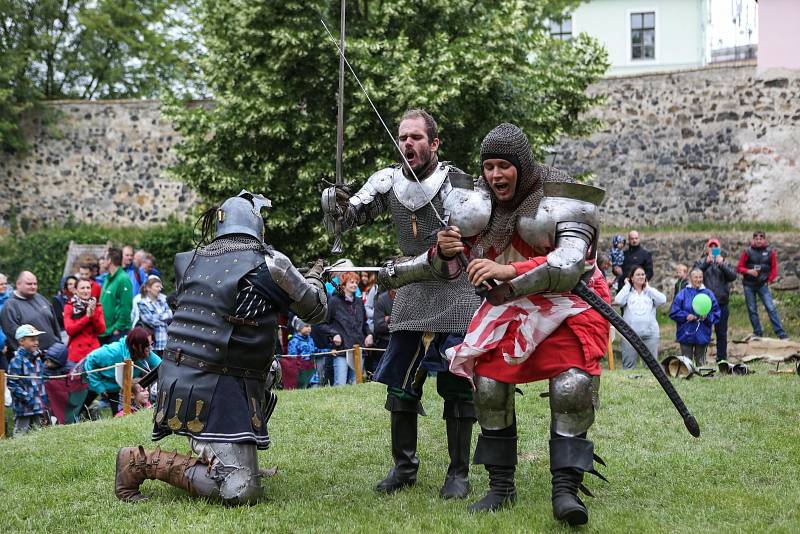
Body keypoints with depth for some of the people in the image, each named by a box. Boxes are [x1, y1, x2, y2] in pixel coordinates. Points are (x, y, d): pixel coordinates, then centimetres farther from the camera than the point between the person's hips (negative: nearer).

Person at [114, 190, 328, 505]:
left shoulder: (191, 261, 8)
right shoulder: (269, 264, -8)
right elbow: (315, 310, 4)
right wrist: (314, 278, 27)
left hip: (178, 379, 8)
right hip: (215, 390, -8)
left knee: (268, 369, 32)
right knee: (240, 492, -10)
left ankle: (209, 455, 31)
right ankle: (142, 461, -8)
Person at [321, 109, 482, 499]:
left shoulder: (456, 184, -11)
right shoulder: (389, 180, 3)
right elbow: (349, 216, -3)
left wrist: (403, 269, -24)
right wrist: (336, 205, -26)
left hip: (455, 294, -4)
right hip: (412, 293, 5)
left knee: (456, 386, -3)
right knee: (400, 383, 5)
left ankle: (459, 473, 6)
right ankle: (403, 466, 17)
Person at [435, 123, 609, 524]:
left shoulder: (561, 198, -18)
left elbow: (570, 265, -32)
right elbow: (447, 270, 4)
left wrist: (509, 271, -43)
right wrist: (444, 251, -21)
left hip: (569, 305, -5)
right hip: (510, 306, 5)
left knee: (571, 389, -19)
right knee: (488, 384, -2)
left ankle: (565, 489, -15)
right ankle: (500, 486, 10)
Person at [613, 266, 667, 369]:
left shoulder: (650, 292, 15)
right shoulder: (628, 292, 11)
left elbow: (662, 300, -3)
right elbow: (618, 301, -9)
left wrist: (648, 287, 6)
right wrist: (627, 286, 3)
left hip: (650, 333, 1)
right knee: (629, 365, -4)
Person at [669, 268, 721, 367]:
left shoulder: (708, 294, 6)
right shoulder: (683, 293, 2)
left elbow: (716, 313, 7)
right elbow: (673, 312, 0)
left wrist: (707, 317, -11)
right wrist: (686, 316, -13)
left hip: (702, 336, 1)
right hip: (686, 335, -1)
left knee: (700, 362, 7)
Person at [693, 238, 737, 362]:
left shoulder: (725, 262, 11)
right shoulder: (701, 262, 8)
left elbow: (733, 276, -5)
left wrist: (722, 264, -15)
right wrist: (707, 263, -19)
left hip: (722, 303, 1)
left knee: (722, 333, 5)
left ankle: (722, 358, 12)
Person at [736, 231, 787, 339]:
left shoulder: (770, 252, 1)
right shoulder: (747, 252, -2)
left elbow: (774, 268, 8)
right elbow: (739, 268, 0)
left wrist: (770, 280, -2)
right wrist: (748, 271, -18)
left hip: (763, 285, -1)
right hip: (749, 285, 1)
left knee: (771, 308, -9)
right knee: (752, 310, 4)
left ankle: (781, 333, -8)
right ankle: (758, 333, 14)